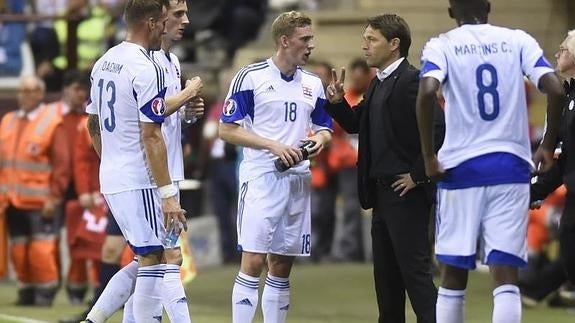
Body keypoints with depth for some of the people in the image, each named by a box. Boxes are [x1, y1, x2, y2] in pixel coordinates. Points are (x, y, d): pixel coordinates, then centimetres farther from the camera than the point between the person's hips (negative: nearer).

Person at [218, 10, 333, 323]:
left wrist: (320, 138, -3)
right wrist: (274, 146, -16)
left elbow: (324, 129, 21)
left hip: (298, 180, 6)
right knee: (253, 262, -11)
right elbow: (227, 129, -6)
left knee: (282, 266, 8)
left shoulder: (313, 84, 12)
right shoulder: (250, 77, -5)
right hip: (261, 177, -6)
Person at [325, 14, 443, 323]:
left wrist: (418, 176, -18)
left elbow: (439, 132, -24)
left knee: (415, 270, -9)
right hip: (382, 192, 10)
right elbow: (356, 123, 23)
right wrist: (337, 101, 5)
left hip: (406, 193, -10)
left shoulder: (412, 81, -15)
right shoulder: (378, 84, 15)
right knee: (385, 273, 14)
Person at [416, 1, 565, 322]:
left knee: (453, 277, 11)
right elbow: (555, 90, -7)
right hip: (510, 166, 0)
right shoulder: (518, 41, 6)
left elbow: (427, 93, -17)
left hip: (461, 167, 0)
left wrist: (429, 156, -9)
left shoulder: (441, 46, 2)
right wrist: (549, 146, 6)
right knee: (506, 278, -3)